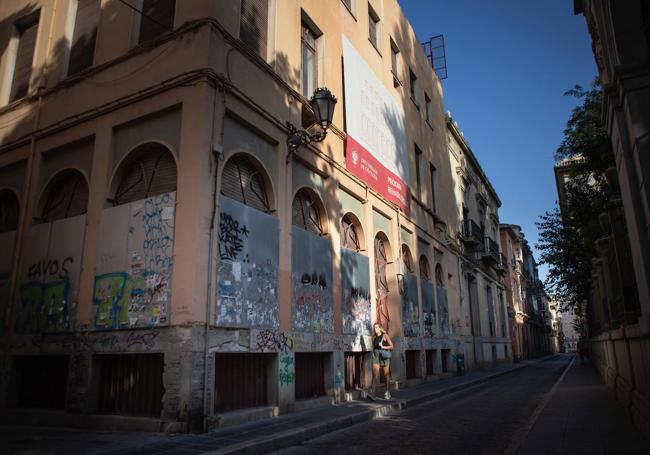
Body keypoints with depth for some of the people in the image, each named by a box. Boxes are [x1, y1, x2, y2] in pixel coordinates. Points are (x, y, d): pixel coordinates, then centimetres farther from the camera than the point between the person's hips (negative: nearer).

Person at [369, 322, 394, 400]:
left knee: (386, 375, 7)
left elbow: (391, 346, -2)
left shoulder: (385, 336, -1)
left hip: (384, 356, -2)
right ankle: (372, 394, -21)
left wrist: (383, 347, -14)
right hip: (376, 356, 2)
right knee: (375, 375, -11)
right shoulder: (374, 337, 11)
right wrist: (373, 354, 14)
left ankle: (388, 392, 24)